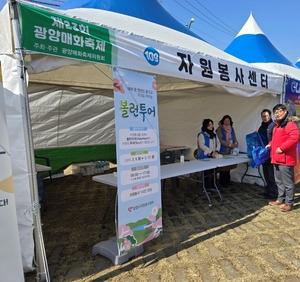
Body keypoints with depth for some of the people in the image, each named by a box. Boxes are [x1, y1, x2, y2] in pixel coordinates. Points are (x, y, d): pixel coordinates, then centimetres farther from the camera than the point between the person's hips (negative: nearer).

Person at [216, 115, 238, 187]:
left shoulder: (232, 128, 13)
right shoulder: (219, 129, -5)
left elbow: (234, 138, 15)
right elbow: (221, 140, -13)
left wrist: (236, 144, -7)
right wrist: (230, 145, -20)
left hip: (231, 150, 6)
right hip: (223, 150, -5)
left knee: (229, 165, 11)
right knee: (223, 166, -2)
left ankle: (227, 180, 22)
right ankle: (222, 181, 9)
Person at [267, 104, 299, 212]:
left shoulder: (290, 124, -13)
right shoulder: (277, 125, 18)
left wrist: (282, 148, -22)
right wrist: (271, 144, 13)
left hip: (286, 158, -10)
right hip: (277, 158, 10)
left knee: (288, 182, 0)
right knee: (279, 181, 18)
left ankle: (289, 203, 10)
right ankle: (281, 199, 30)